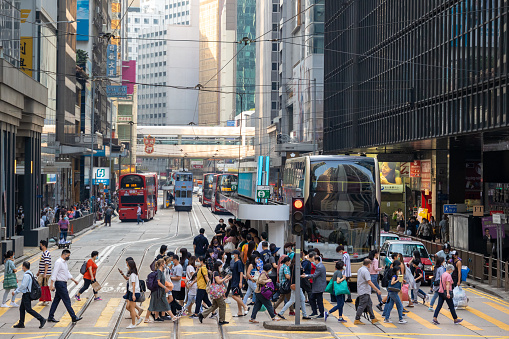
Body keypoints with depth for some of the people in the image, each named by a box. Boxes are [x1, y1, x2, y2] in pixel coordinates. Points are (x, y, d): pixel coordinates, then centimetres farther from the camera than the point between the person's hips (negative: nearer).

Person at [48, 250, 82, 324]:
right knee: (67, 301, -6)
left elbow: (67, 272, 25)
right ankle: (74, 317, -4)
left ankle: (50, 317, 16)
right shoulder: (58, 262, -15)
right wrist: (52, 284, -24)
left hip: (63, 284, 10)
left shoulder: (64, 262, 15)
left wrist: (73, 279, 19)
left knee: (56, 300, 12)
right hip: (60, 283, -10)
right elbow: (54, 273, -20)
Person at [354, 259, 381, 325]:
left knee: (369, 304, 15)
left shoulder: (360, 270, 11)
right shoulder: (365, 271, -19)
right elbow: (369, 282, -25)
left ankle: (373, 318, 21)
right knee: (362, 306, -5)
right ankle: (357, 320, -1)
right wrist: (377, 290, -24)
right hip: (364, 292, -10)